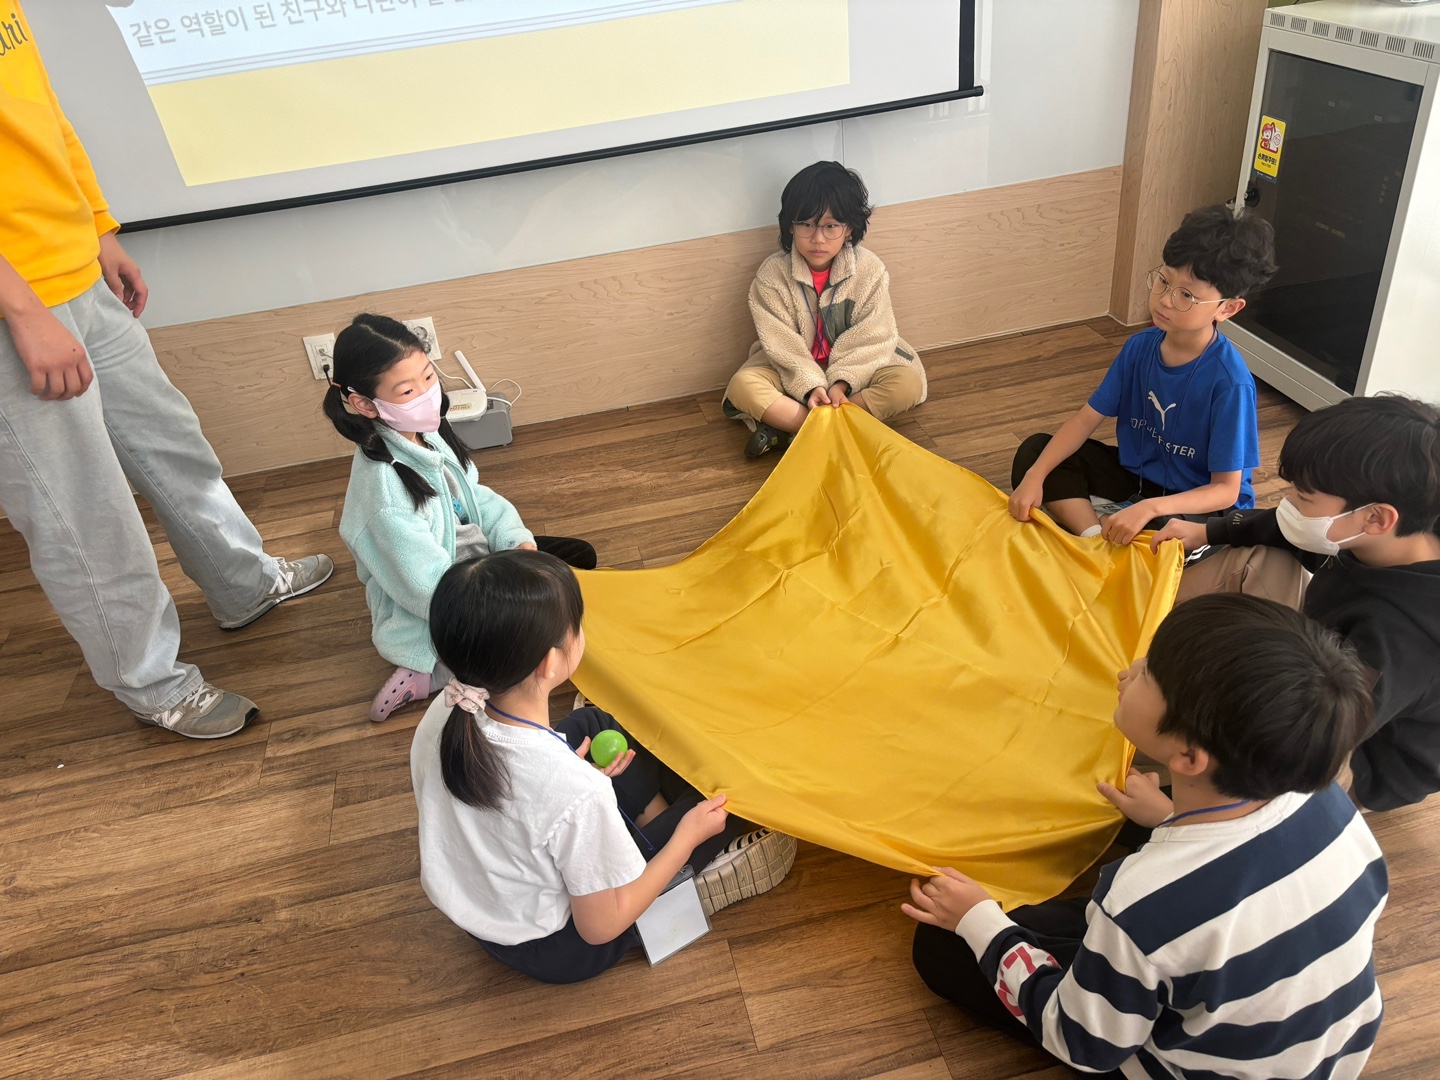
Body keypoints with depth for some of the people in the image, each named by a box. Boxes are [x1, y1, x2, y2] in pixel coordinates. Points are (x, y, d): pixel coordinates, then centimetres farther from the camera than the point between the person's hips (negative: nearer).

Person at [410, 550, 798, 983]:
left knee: (592, 724, 13)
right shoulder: (577, 793, -38)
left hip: (471, 909, 6)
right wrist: (687, 839, -12)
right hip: (558, 951, -6)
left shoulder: (442, 717, -20)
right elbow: (601, 927, -22)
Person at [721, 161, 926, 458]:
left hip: (853, 370, 1)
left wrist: (841, 383, -27)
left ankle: (787, 427, -30)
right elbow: (784, 346, -16)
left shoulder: (870, 269, -13)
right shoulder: (771, 275, -15)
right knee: (743, 387, -28)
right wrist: (811, 386, -29)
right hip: (795, 371, -1)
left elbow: (869, 338, -14)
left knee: (908, 384, -27)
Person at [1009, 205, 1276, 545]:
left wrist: (1149, 508, -38)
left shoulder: (1229, 380, -25)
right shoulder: (1141, 347, -9)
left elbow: (1226, 489, -22)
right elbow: (1087, 418, -5)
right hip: (1137, 475, 7)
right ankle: (1096, 539, -24)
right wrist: (1035, 476, -21)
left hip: (1200, 504, -6)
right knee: (1033, 451, -9)